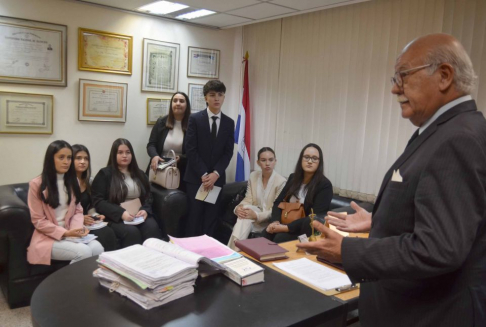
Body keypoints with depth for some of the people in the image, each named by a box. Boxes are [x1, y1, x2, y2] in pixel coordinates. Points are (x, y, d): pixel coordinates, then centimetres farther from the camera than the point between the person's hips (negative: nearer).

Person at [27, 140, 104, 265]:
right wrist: (65, 233, -17)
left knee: (98, 249, -25)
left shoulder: (72, 181, 12)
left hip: (71, 234, 5)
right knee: (84, 252, -29)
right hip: (48, 237, -5)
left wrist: (76, 228, -10)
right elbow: (38, 221, -8)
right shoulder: (36, 184, -7)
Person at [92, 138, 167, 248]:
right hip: (115, 218, -3)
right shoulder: (104, 174, 6)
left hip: (139, 215, 3)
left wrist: (145, 210, -5)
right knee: (131, 231, -35)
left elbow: (148, 196, 19)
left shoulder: (139, 174, 21)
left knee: (152, 227, -30)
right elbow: (98, 201, -3)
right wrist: (121, 213, -17)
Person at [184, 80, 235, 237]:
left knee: (211, 217, 5)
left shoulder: (229, 123, 6)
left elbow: (228, 152, 2)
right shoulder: (195, 119, -2)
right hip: (196, 177, -2)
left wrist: (215, 173, -11)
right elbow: (190, 149, -7)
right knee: (194, 216, 2)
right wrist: (203, 174, -13)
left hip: (217, 178, 2)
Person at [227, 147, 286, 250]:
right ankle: (233, 251, -37)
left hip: (269, 221, -4)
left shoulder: (281, 181, -13)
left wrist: (256, 215, -28)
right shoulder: (253, 176, 3)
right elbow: (248, 199, 2)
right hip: (253, 214, 4)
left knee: (246, 219, -33)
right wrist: (238, 208, -22)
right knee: (244, 210, -31)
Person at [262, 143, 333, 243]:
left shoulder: (324, 185, -10)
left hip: (308, 229, -4)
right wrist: (275, 221, -13)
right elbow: (278, 202, 8)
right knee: (267, 233, -25)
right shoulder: (293, 178, 9)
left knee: (280, 238, -30)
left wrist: (287, 227, -23)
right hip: (287, 222, 5)